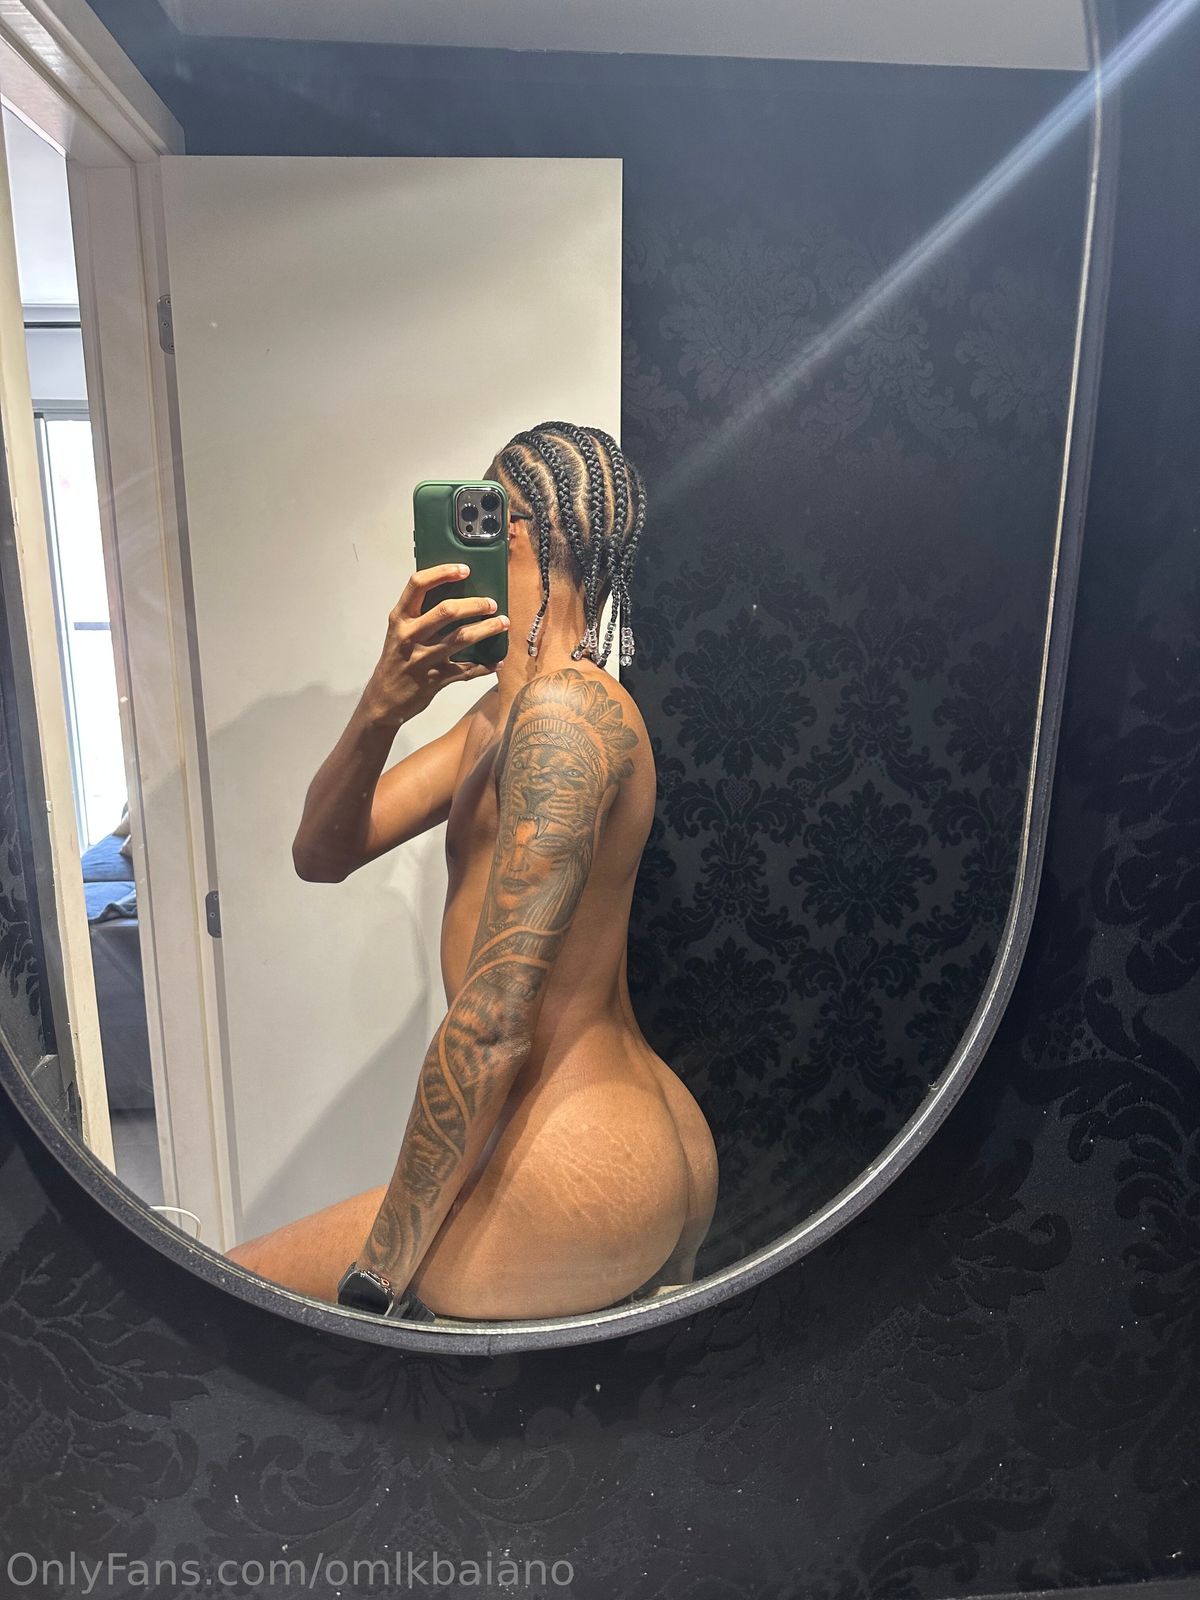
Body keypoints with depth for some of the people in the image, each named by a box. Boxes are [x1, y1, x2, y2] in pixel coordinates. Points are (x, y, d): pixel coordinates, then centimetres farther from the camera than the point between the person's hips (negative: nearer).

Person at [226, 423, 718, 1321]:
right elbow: (322, 855, 5)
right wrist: (381, 710, -12)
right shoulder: (502, 710, 11)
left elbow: (493, 1022, -23)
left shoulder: (564, 709, -20)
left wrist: (381, 1262, -14)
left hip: (578, 1185, -9)